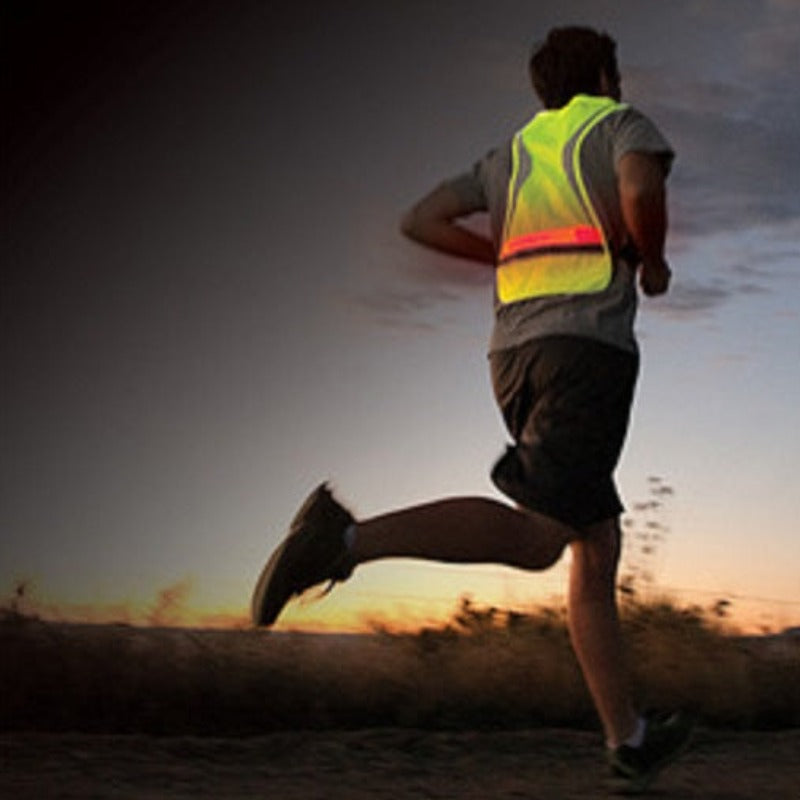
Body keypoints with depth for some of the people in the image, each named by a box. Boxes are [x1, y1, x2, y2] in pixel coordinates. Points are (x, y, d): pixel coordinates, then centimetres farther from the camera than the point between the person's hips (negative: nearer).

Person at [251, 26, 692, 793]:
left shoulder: (510, 155, 27)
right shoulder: (623, 123, 11)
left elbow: (420, 220, 17)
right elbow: (642, 189, -13)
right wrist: (653, 260, 8)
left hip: (515, 349, 7)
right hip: (587, 342, -7)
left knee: (597, 544, 11)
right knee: (534, 536, -19)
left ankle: (628, 737, 13)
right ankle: (348, 537, -35)